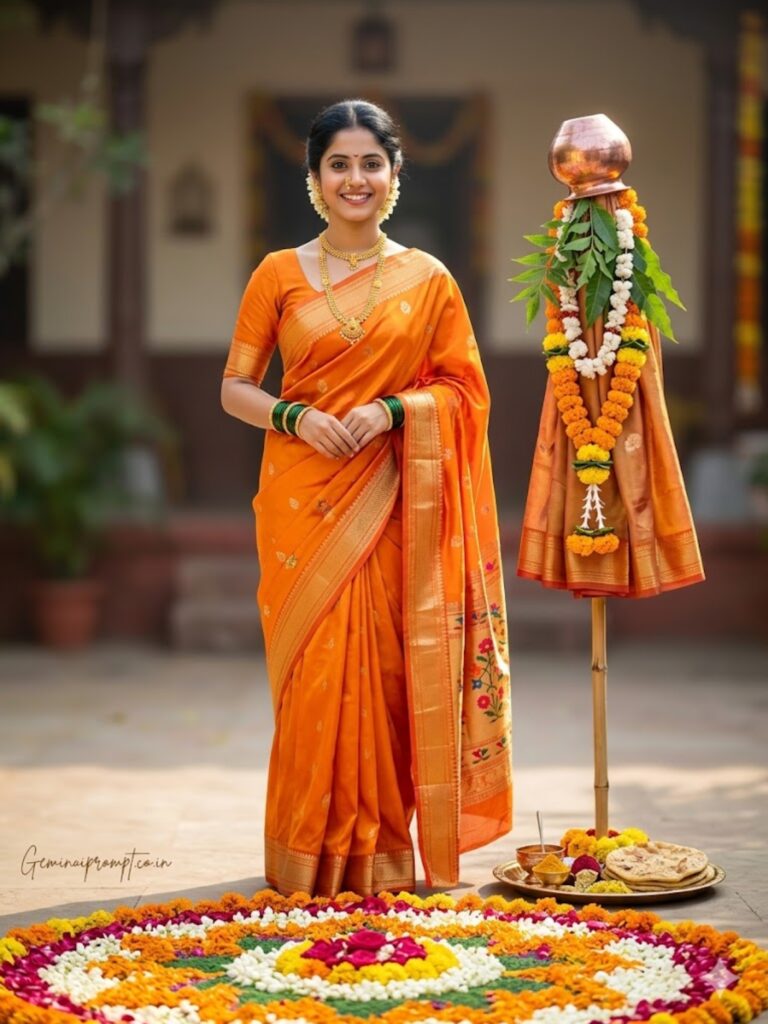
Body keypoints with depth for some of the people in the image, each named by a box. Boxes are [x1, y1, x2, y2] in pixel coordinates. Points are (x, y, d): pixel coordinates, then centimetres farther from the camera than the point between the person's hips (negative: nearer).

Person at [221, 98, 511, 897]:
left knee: (384, 669, -1)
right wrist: (294, 416, -13)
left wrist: (393, 408, -11)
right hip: (301, 500, 0)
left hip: (390, 502, 0)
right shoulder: (278, 275, 5)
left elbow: (464, 388, 7)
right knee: (312, 672, -2)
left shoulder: (428, 280, 6)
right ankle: (308, 856, 10)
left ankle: (379, 852, 12)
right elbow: (234, 388, 6)